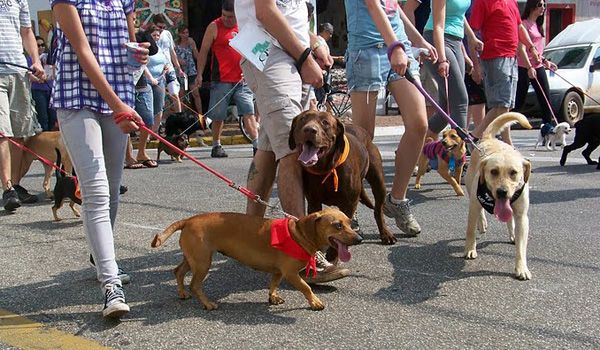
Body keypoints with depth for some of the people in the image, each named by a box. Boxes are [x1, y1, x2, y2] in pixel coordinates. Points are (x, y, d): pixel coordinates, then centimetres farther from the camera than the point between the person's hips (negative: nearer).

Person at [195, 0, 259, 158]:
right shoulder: (214, 27, -1)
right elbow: (203, 51, 0)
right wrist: (199, 74, -6)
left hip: (242, 80, 3)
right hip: (221, 81, -3)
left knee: (249, 112, -4)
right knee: (218, 116, 3)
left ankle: (256, 145, -4)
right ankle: (216, 146, 16)